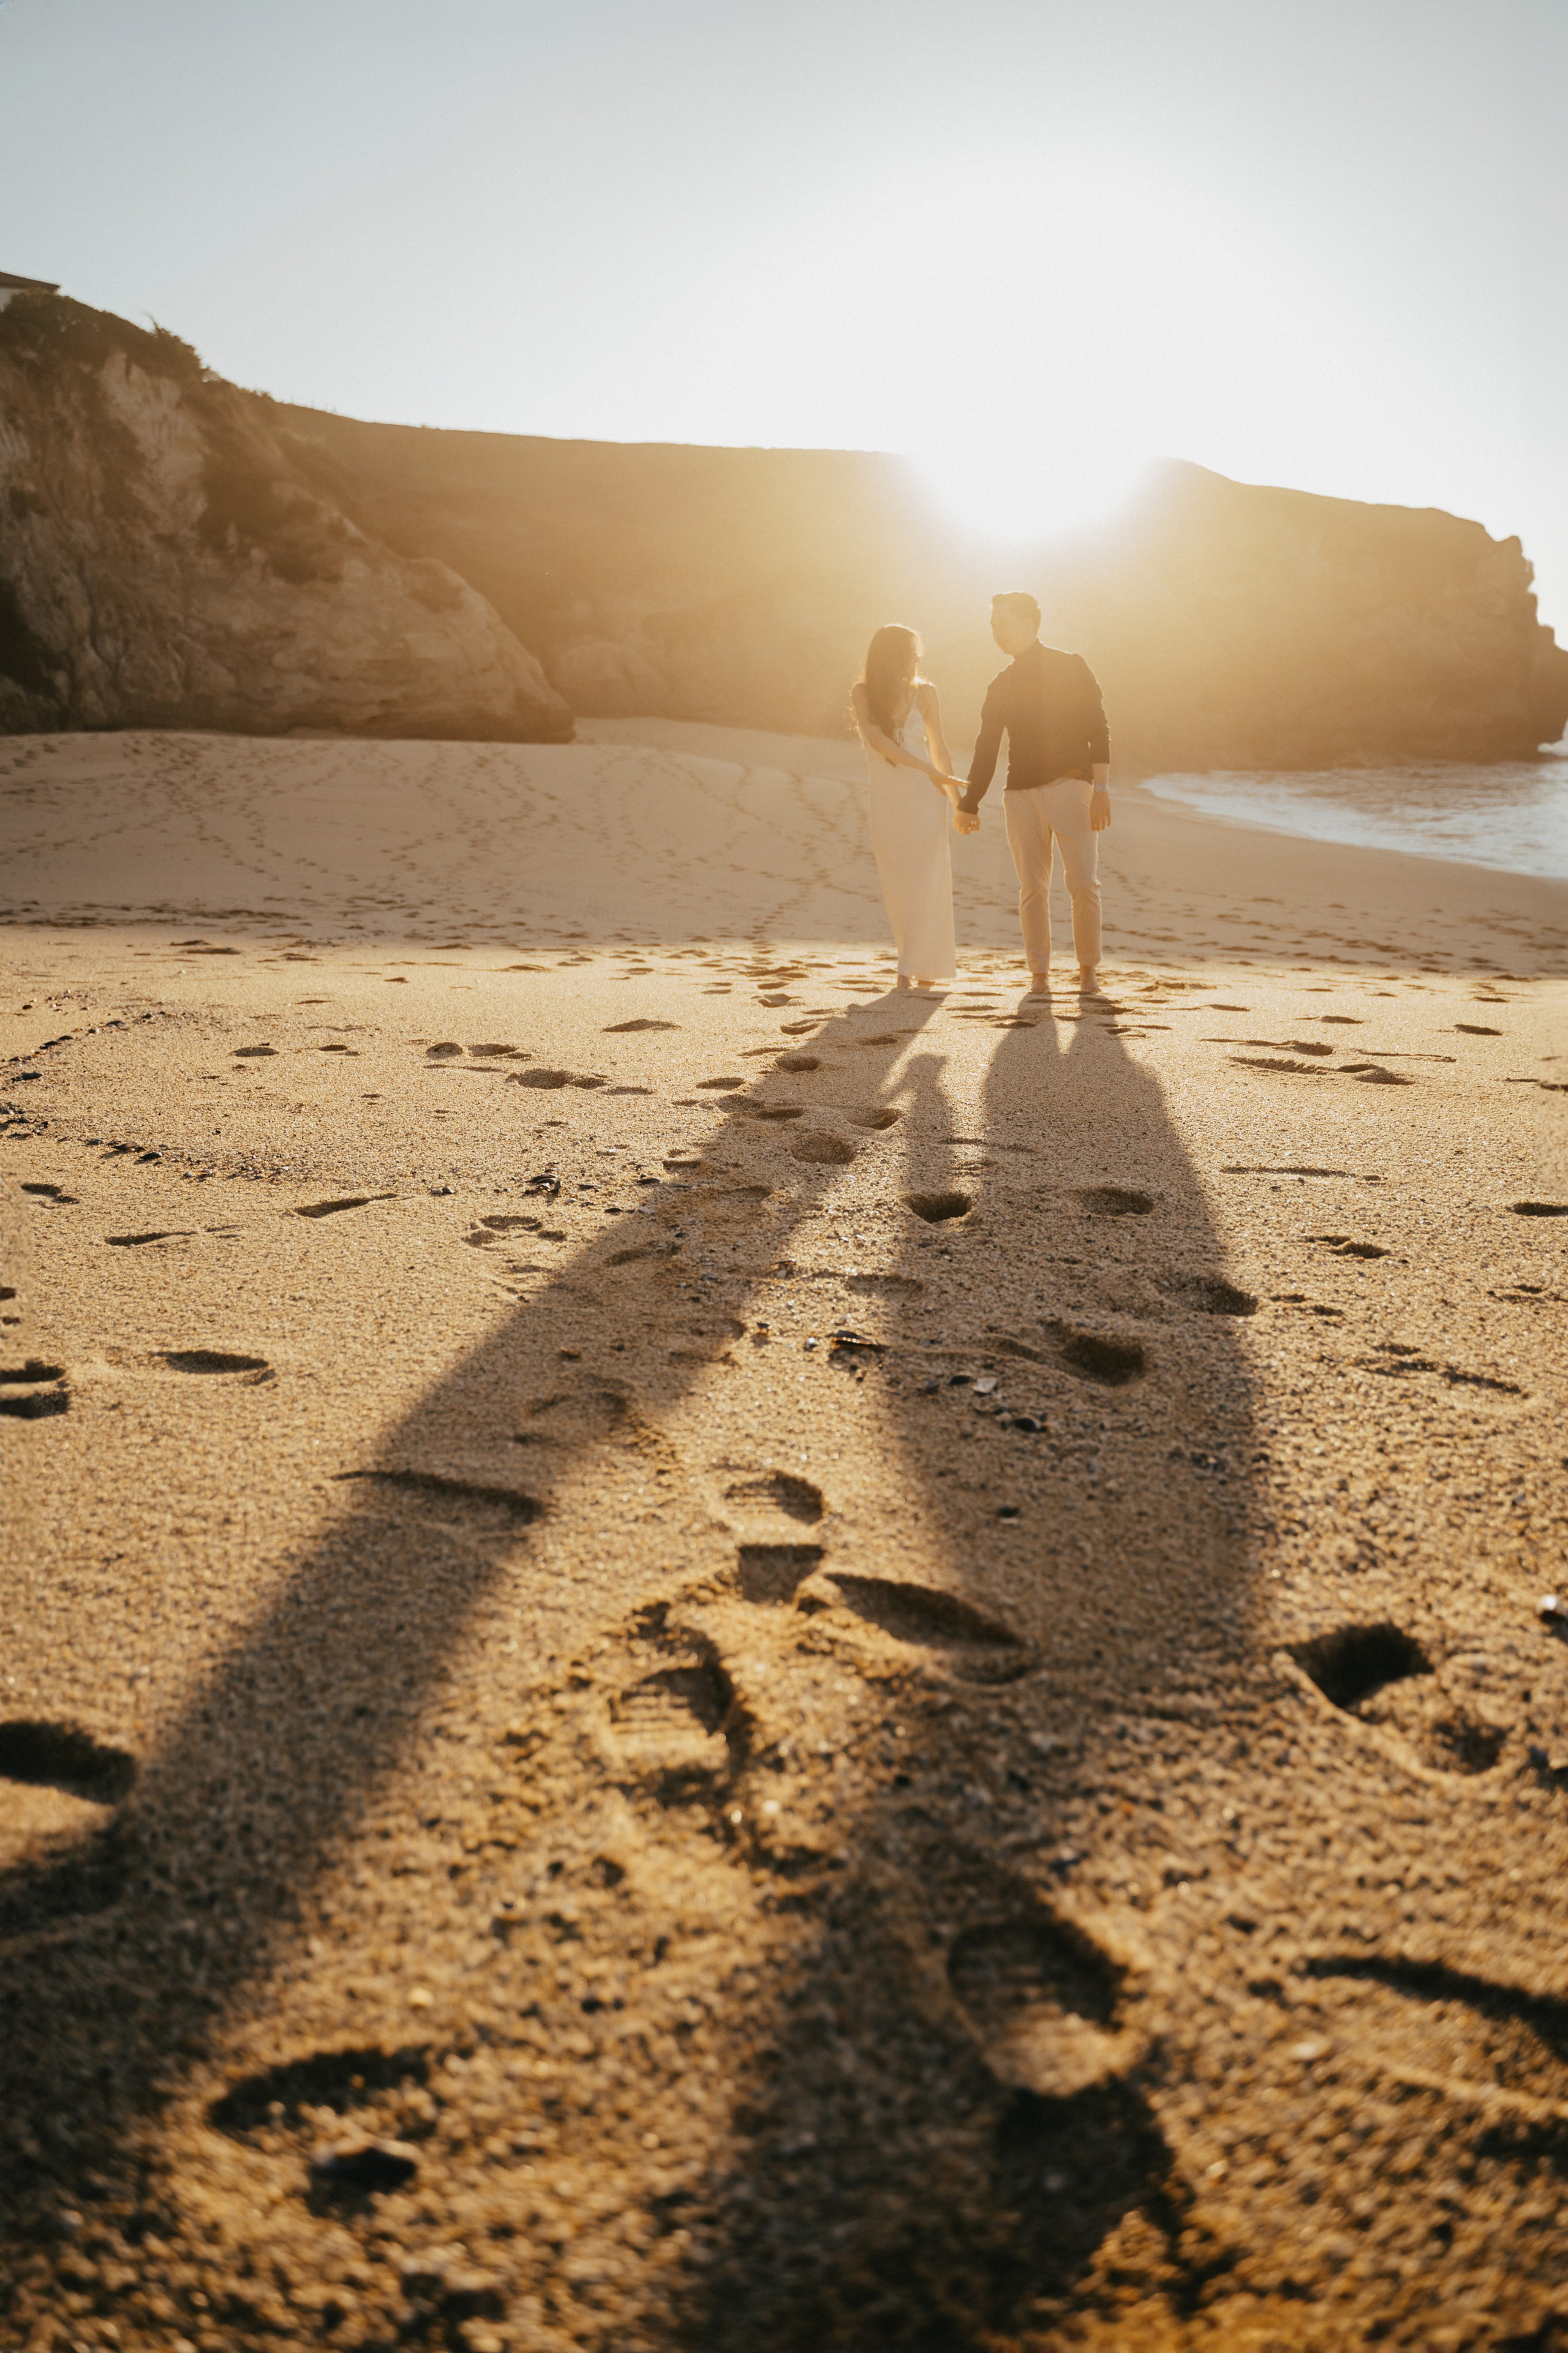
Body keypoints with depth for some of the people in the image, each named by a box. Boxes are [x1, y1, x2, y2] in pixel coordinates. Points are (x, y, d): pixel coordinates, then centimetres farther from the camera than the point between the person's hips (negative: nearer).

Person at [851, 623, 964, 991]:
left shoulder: (924, 693, 3)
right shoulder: (863, 695, -1)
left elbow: (938, 748, 10)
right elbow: (877, 739, -15)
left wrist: (958, 800, 13)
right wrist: (929, 771, -20)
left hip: (926, 798, -1)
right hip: (887, 801, 1)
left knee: (925, 882, -9)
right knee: (898, 887, 3)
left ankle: (915, 967, -9)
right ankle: (921, 963, 13)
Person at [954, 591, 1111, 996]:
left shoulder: (1072, 667, 5)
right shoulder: (1001, 686, 17)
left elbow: (1098, 730, 0)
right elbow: (986, 750, 22)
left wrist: (1101, 789, -10)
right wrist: (969, 804, 18)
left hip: (1069, 785, -3)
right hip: (1021, 793, 4)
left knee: (1084, 883, -10)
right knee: (1032, 889, 0)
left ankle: (1088, 969, 4)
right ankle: (1039, 974, 6)